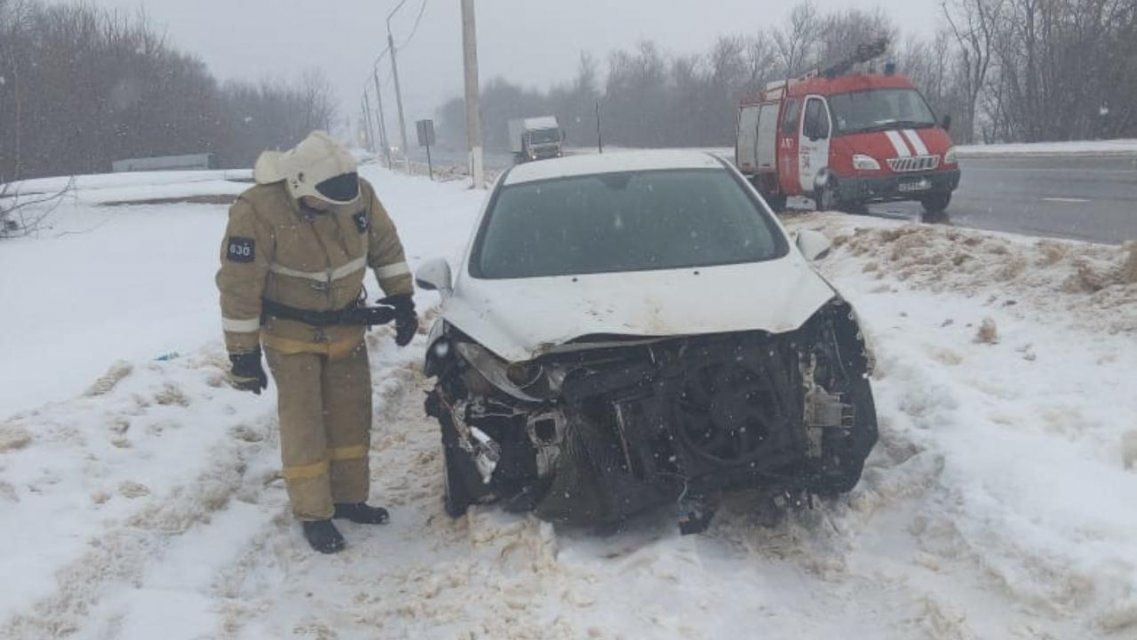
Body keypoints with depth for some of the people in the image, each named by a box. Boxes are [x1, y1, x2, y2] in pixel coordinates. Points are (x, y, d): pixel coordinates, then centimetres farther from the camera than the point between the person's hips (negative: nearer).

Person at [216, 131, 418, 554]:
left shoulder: (358, 193, -16)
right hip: (291, 333, -4)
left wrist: (402, 299, 2)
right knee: (303, 423, -3)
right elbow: (238, 287, -22)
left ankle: (349, 497, 26)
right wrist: (244, 354, -18)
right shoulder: (258, 211, -28)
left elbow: (385, 244, 2)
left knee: (352, 415, 11)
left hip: (347, 325, 5)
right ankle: (313, 515, 10)